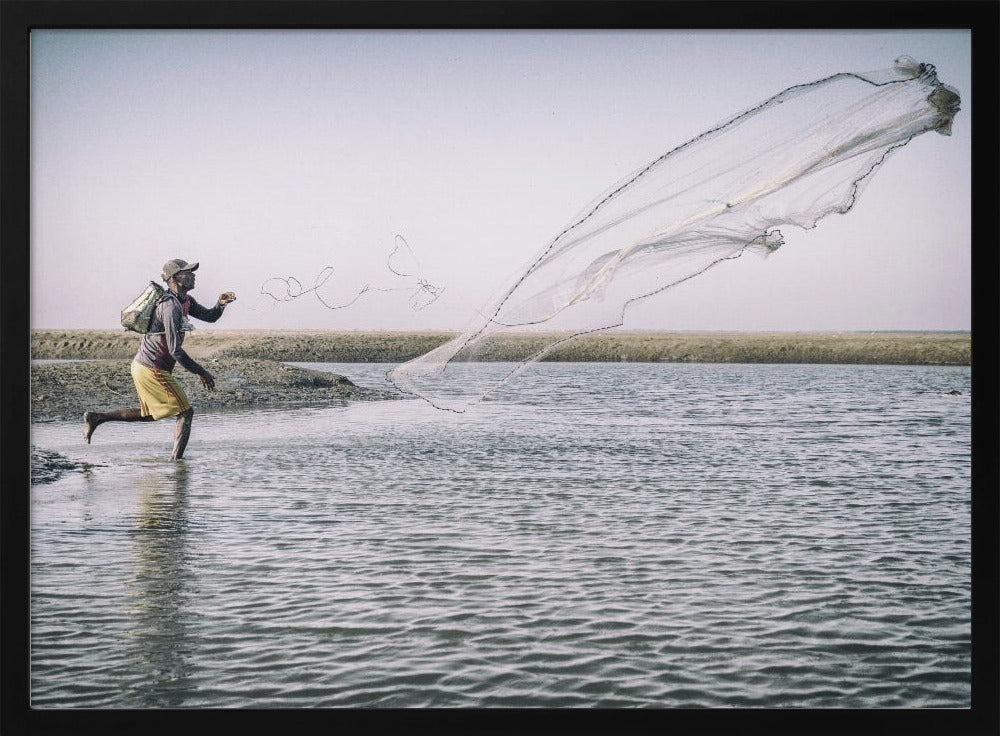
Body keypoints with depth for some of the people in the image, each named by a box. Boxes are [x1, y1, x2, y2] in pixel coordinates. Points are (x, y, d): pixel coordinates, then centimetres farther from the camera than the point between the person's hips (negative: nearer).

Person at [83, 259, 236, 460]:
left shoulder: (185, 301, 8)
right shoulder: (171, 307, -22)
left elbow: (209, 316, 17)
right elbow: (175, 351, -26)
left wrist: (220, 304, -5)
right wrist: (200, 373, -19)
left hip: (142, 366, 10)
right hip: (153, 370, -10)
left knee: (149, 415, 24)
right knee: (185, 412, -5)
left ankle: (96, 417, 24)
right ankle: (176, 461, -6)